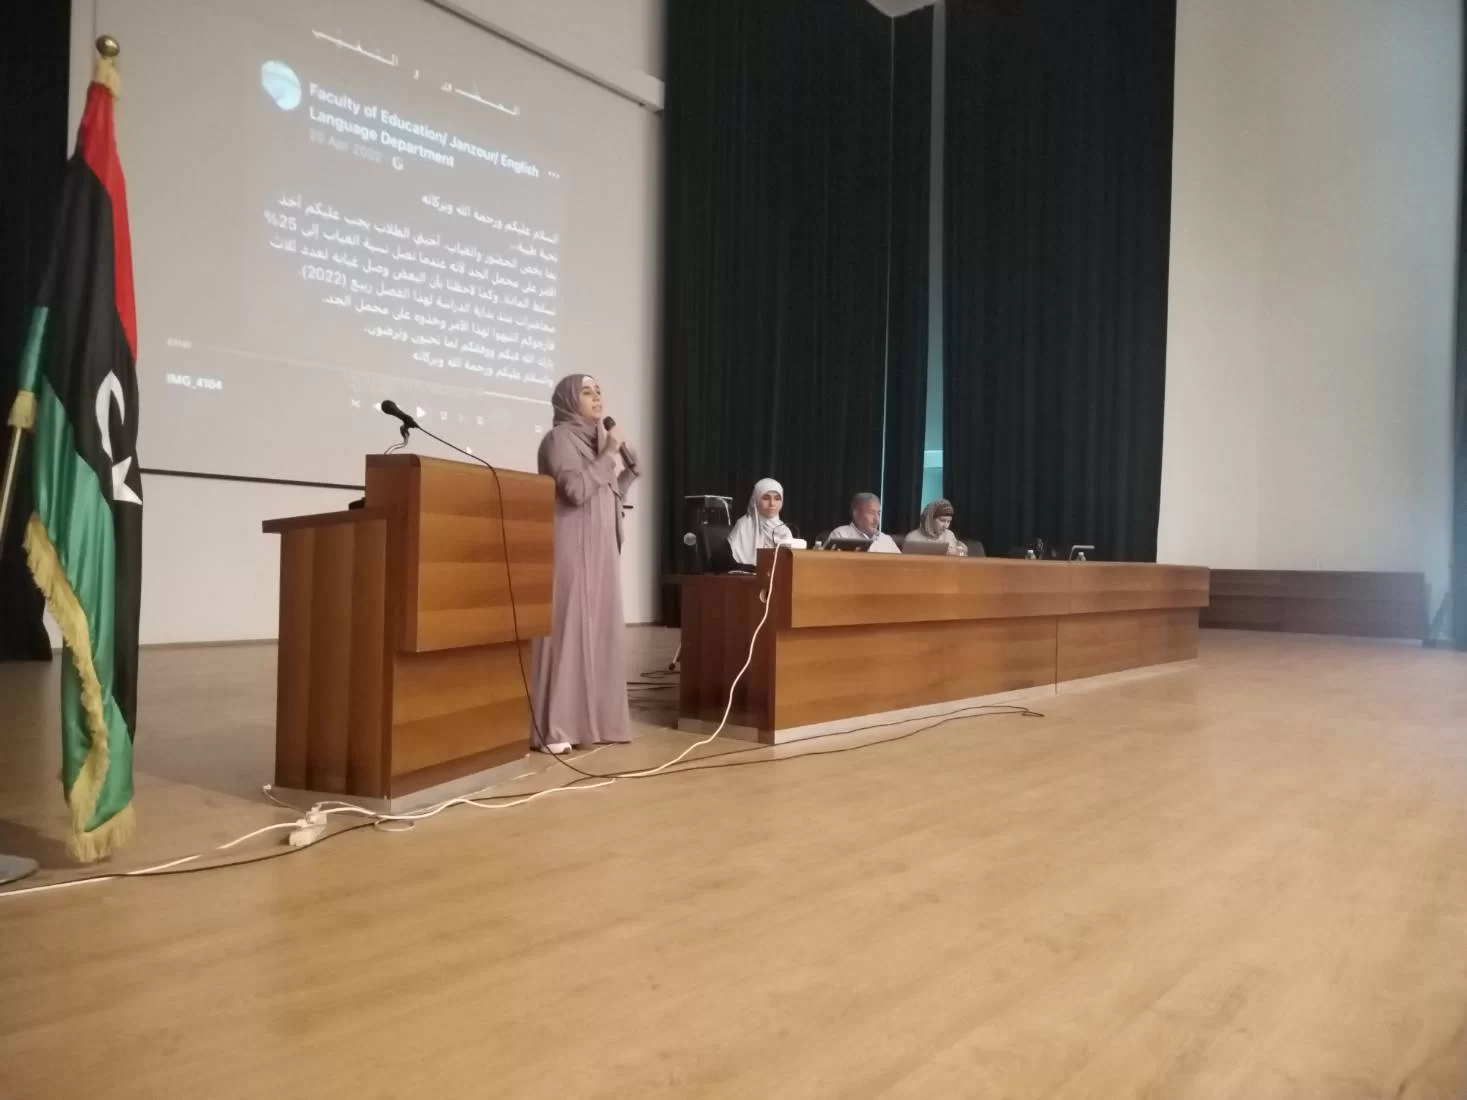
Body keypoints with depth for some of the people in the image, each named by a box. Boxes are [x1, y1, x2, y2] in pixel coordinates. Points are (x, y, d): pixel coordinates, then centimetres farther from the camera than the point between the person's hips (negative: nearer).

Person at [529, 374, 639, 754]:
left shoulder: (595, 440, 18)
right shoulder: (560, 438, -5)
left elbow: (614, 494, 18)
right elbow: (576, 490, -19)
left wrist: (621, 455, 8)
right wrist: (608, 455, -11)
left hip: (600, 550, 8)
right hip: (572, 549, -8)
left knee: (598, 631, 7)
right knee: (568, 630, -10)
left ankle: (591, 720, 12)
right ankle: (551, 728, -7)